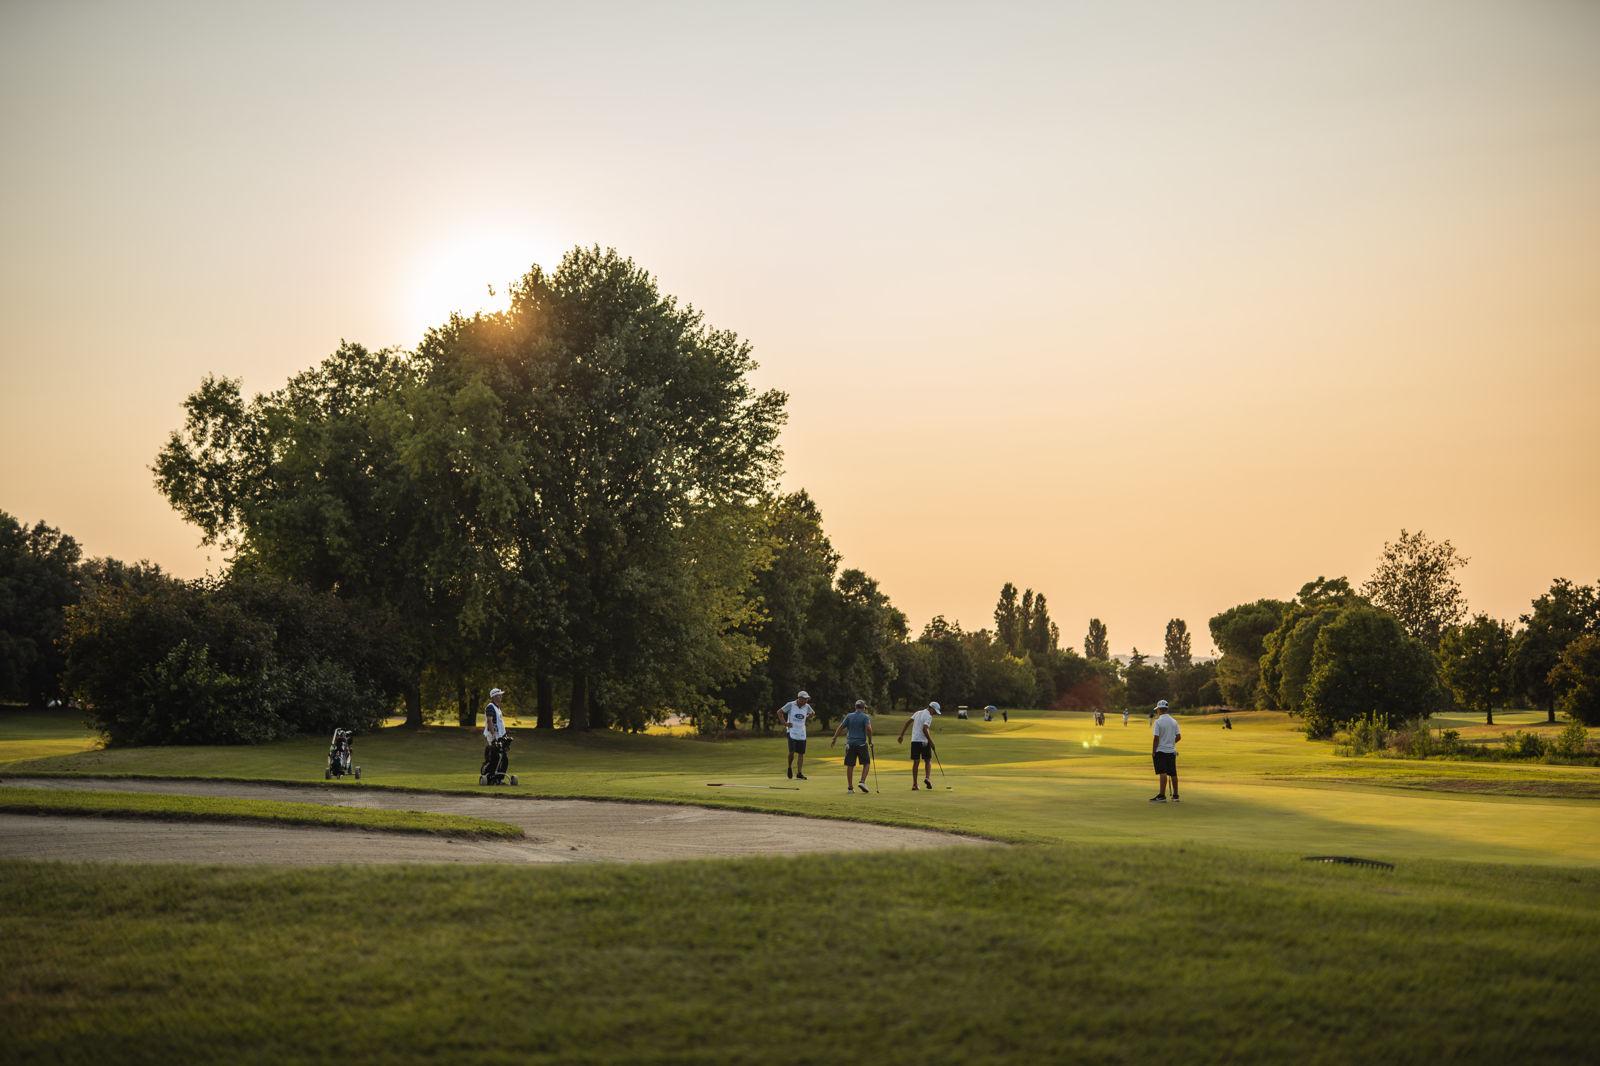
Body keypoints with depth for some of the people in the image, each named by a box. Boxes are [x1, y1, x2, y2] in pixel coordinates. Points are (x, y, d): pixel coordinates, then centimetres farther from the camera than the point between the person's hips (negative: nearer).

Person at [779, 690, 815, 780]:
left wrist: (812, 715, 2)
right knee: (792, 752, -14)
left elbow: (813, 714, 22)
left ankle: (799, 773, 9)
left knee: (801, 753, 2)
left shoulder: (807, 707, 3)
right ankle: (790, 768, 13)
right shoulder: (790, 705, -8)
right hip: (792, 731, -4)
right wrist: (784, 723, -8)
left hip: (802, 733, 4)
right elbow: (779, 712, -1)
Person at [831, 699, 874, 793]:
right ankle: (862, 782, -5)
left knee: (850, 766, 5)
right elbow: (868, 729, -18)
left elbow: (840, 728, 5)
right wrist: (870, 740, -5)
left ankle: (850, 787, 7)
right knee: (866, 763, 11)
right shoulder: (866, 717, -4)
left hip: (850, 743, 3)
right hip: (861, 743, -3)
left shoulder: (849, 716, 6)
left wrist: (834, 739, 13)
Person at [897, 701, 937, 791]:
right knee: (928, 761, 9)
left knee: (915, 762, 6)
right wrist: (931, 742, -16)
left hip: (914, 740, 6)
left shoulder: (918, 713, 14)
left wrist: (902, 735, 14)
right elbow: (924, 729, -21)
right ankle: (927, 777, -11)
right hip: (923, 741, -6)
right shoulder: (928, 716, -9)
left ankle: (914, 784, 4)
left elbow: (908, 722, 12)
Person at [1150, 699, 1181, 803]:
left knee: (1163, 773, -9)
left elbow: (1156, 738, -15)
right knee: (1173, 774, 11)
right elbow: (1179, 736, 8)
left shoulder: (1158, 722, -11)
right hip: (1172, 751, 6)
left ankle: (1162, 796, -13)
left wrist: (1153, 752, -8)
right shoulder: (1174, 721, 7)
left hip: (1161, 751, -6)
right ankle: (1175, 795, 17)